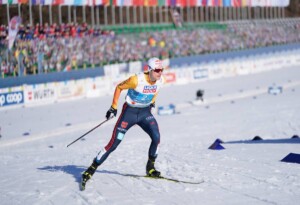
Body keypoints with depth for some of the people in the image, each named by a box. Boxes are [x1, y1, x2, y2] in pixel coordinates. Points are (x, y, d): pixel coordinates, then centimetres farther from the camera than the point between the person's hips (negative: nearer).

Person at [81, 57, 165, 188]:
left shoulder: (161, 81, -11)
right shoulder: (137, 80, -26)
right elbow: (119, 87, -11)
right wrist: (113, 107, -10)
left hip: (145, 112, 4)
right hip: (129, 112, -4)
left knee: (156, 137, -18)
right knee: (114, 143, -8)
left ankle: (150, 167, 3)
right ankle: (92, 168, 5)